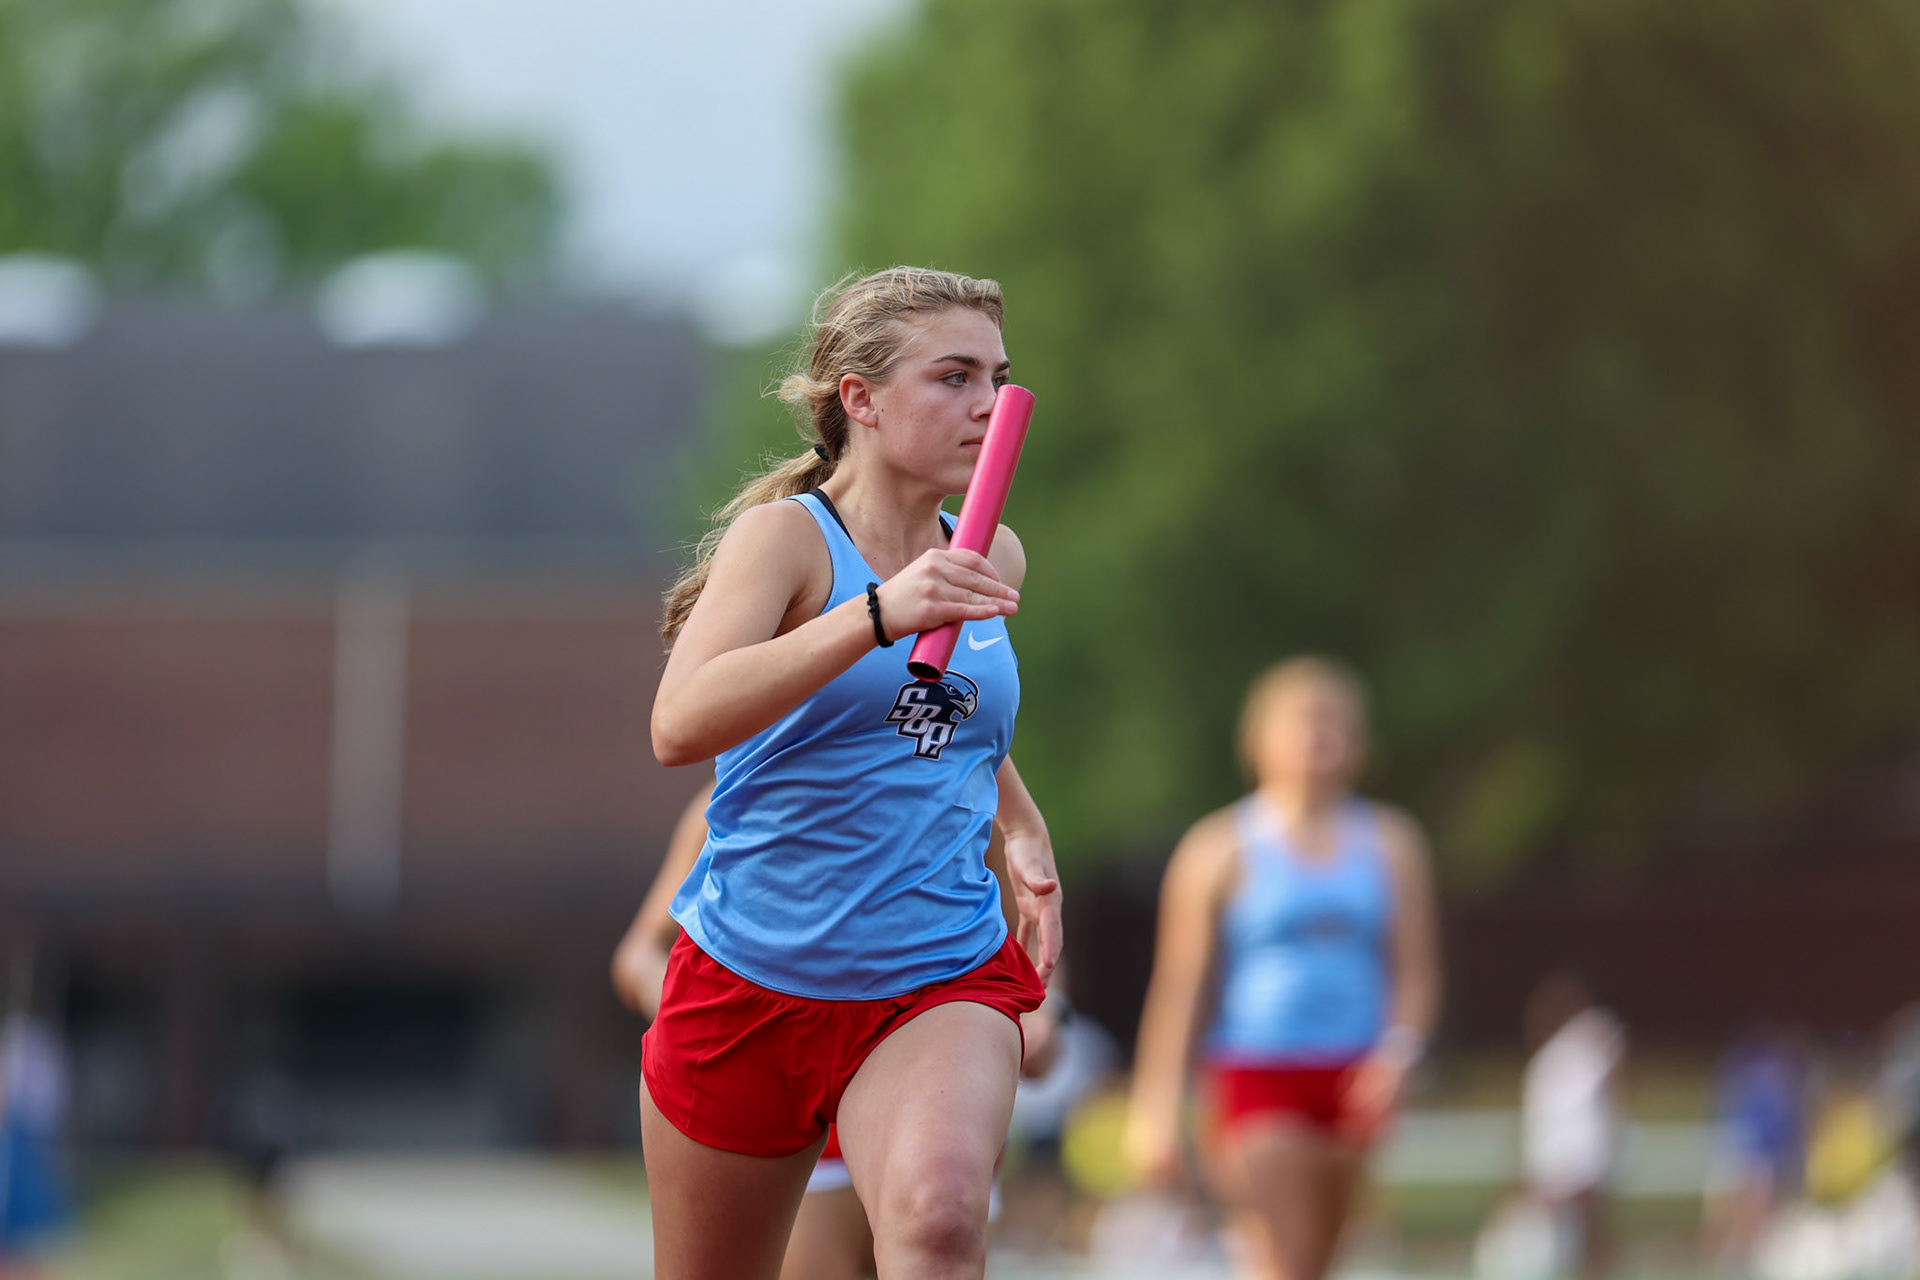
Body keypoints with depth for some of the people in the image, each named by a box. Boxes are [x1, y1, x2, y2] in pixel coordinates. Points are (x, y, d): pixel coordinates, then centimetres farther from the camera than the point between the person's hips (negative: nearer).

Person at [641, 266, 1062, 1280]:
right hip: (752, 975, -2)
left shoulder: (992, 558, 7)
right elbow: (678, 727, -29)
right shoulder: (786, 535, -11)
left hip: (943, 981, 2)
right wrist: (879, 615, -37)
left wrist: (1021, 828, 11)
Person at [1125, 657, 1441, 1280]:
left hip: (1350, 1082, 4)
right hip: (1257, 1077, -4)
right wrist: (1155, 1111, -7)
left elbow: (1415, 975, 9)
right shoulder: (1219, 849, -1)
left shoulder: (1390, 843, 9)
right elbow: (1178, 986, -2)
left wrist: (1396, 1051, -11)